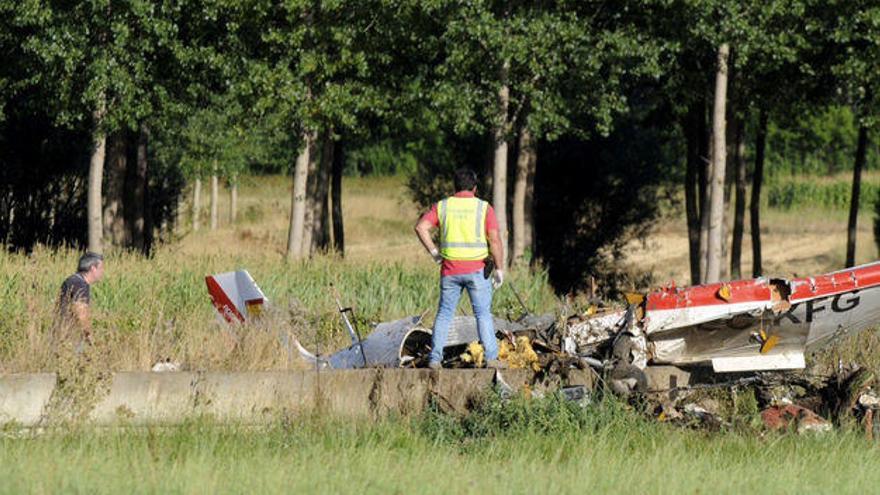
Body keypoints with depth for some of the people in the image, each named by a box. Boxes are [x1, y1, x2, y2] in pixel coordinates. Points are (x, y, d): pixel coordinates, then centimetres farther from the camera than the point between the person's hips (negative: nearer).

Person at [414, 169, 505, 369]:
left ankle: (435, 359, 5)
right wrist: (499, 269, -2)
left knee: (444, 314, 10)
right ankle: (491, 357, -3)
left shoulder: (442, 206, 4)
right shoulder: (483, 208, -2)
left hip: (450, 270, 2)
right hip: (477, 270, -2)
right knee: (483, 314, 5)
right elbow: (494, 240, -8)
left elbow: (421, 227, -7)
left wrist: (433, 252, 0)